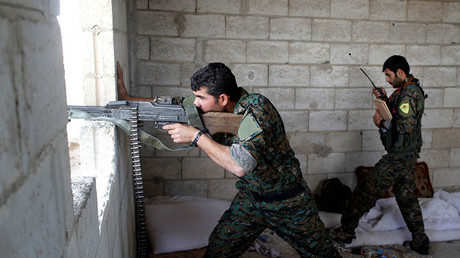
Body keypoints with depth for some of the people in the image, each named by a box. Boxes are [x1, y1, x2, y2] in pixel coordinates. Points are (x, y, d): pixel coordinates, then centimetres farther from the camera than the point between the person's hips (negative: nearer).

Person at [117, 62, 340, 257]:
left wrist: (196, 136, -35)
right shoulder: (219, 112, -8)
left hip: (287, 202, -5)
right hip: (250, 197, 5)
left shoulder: (257, 108, -30)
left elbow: (240, 165, -39)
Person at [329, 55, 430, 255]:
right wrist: (385, 100, 8)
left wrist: (382, 123, -15)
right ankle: (420, 242, 29)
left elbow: (406, 126, -28)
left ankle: (346, 231, 11)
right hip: (408, 155, 10)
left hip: (398, 157, -10)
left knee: (366, 193, -1)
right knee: (407, 197, 19)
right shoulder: (409, 90, 12)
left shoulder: (409, 92, -19)